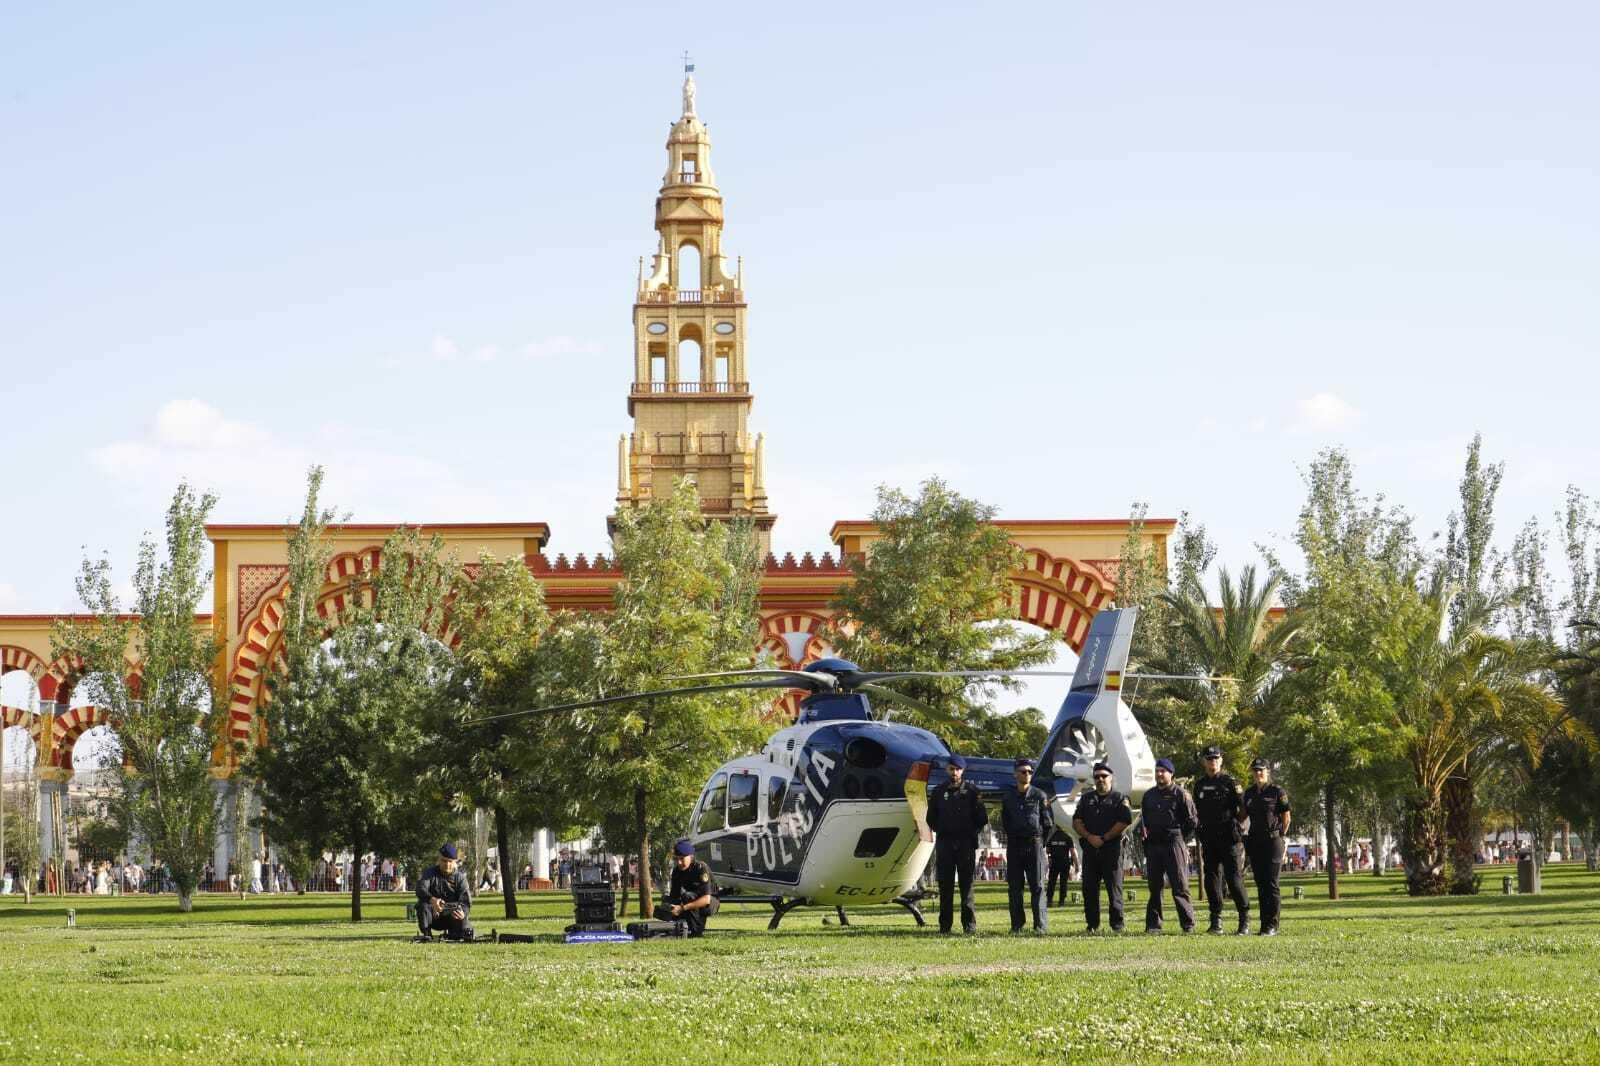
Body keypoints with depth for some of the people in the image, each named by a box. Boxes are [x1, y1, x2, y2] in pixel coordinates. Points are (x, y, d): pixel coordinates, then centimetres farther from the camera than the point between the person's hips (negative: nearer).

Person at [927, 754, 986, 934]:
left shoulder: (971, 791, 6)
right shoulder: (940, 791, 11)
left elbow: (981, 818, 7)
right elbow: (931, 817, 16)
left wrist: (973, 832, 0)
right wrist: (940, 831, 7)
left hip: (966, 843, -2)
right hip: (945, 843, 2)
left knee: (966, 884, -2)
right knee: (945, 884, 1)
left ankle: (969, 923, -1)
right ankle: (945, 924, 4)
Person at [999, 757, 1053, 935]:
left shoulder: (1040, 796, 2)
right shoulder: (1008, 798, 11)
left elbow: (1048, 823, 4)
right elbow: (1004, 822, 19)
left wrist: (1040, 842, 4)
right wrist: (1011, 838, 13)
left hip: (1034, 844, -3)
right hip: (1014, 846, 3)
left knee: (1037, 886, -8)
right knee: (1014, 887, 3)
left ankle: (1041, 925, -11)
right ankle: (1016, 925, 7)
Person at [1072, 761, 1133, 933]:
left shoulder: (1119, 799, 5)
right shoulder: (1086, 799, 17)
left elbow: (1125, 822, -7)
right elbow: (1076, 821, 9)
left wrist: (1104, 838, -11)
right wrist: (1089, 837, -8)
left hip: (1111, 848, -4)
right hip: (1090, 848, 4)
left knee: (1114, 887, -5)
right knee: (1089, 887, 3)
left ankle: (1117, 925, -4)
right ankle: (1092, 924, 8)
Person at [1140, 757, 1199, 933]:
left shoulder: (1180, 794, -1)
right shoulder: (1149, 795, 17)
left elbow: (1192, 820, -1)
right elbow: (1143, 818, 27)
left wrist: (1181, 837, -1)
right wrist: (1143, 829, 7)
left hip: (1174, 844, -6)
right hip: (1153, 845, 6)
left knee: (1180, 886, -7)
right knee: (1154, 886, 5)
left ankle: (1188, 923, -4)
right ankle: (1153, 924, 8)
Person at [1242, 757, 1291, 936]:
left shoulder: (1277, 792, -5)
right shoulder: (1249, 793, 11)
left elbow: (1286, 818, 0)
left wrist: (1279, 836, 4)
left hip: (1272, 841, -6)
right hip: (1254, 842, 6)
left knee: (1271, 883, -8)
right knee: (1260, 883, 7)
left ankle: (1272, 926, -7)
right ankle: (1264, 924, 11)